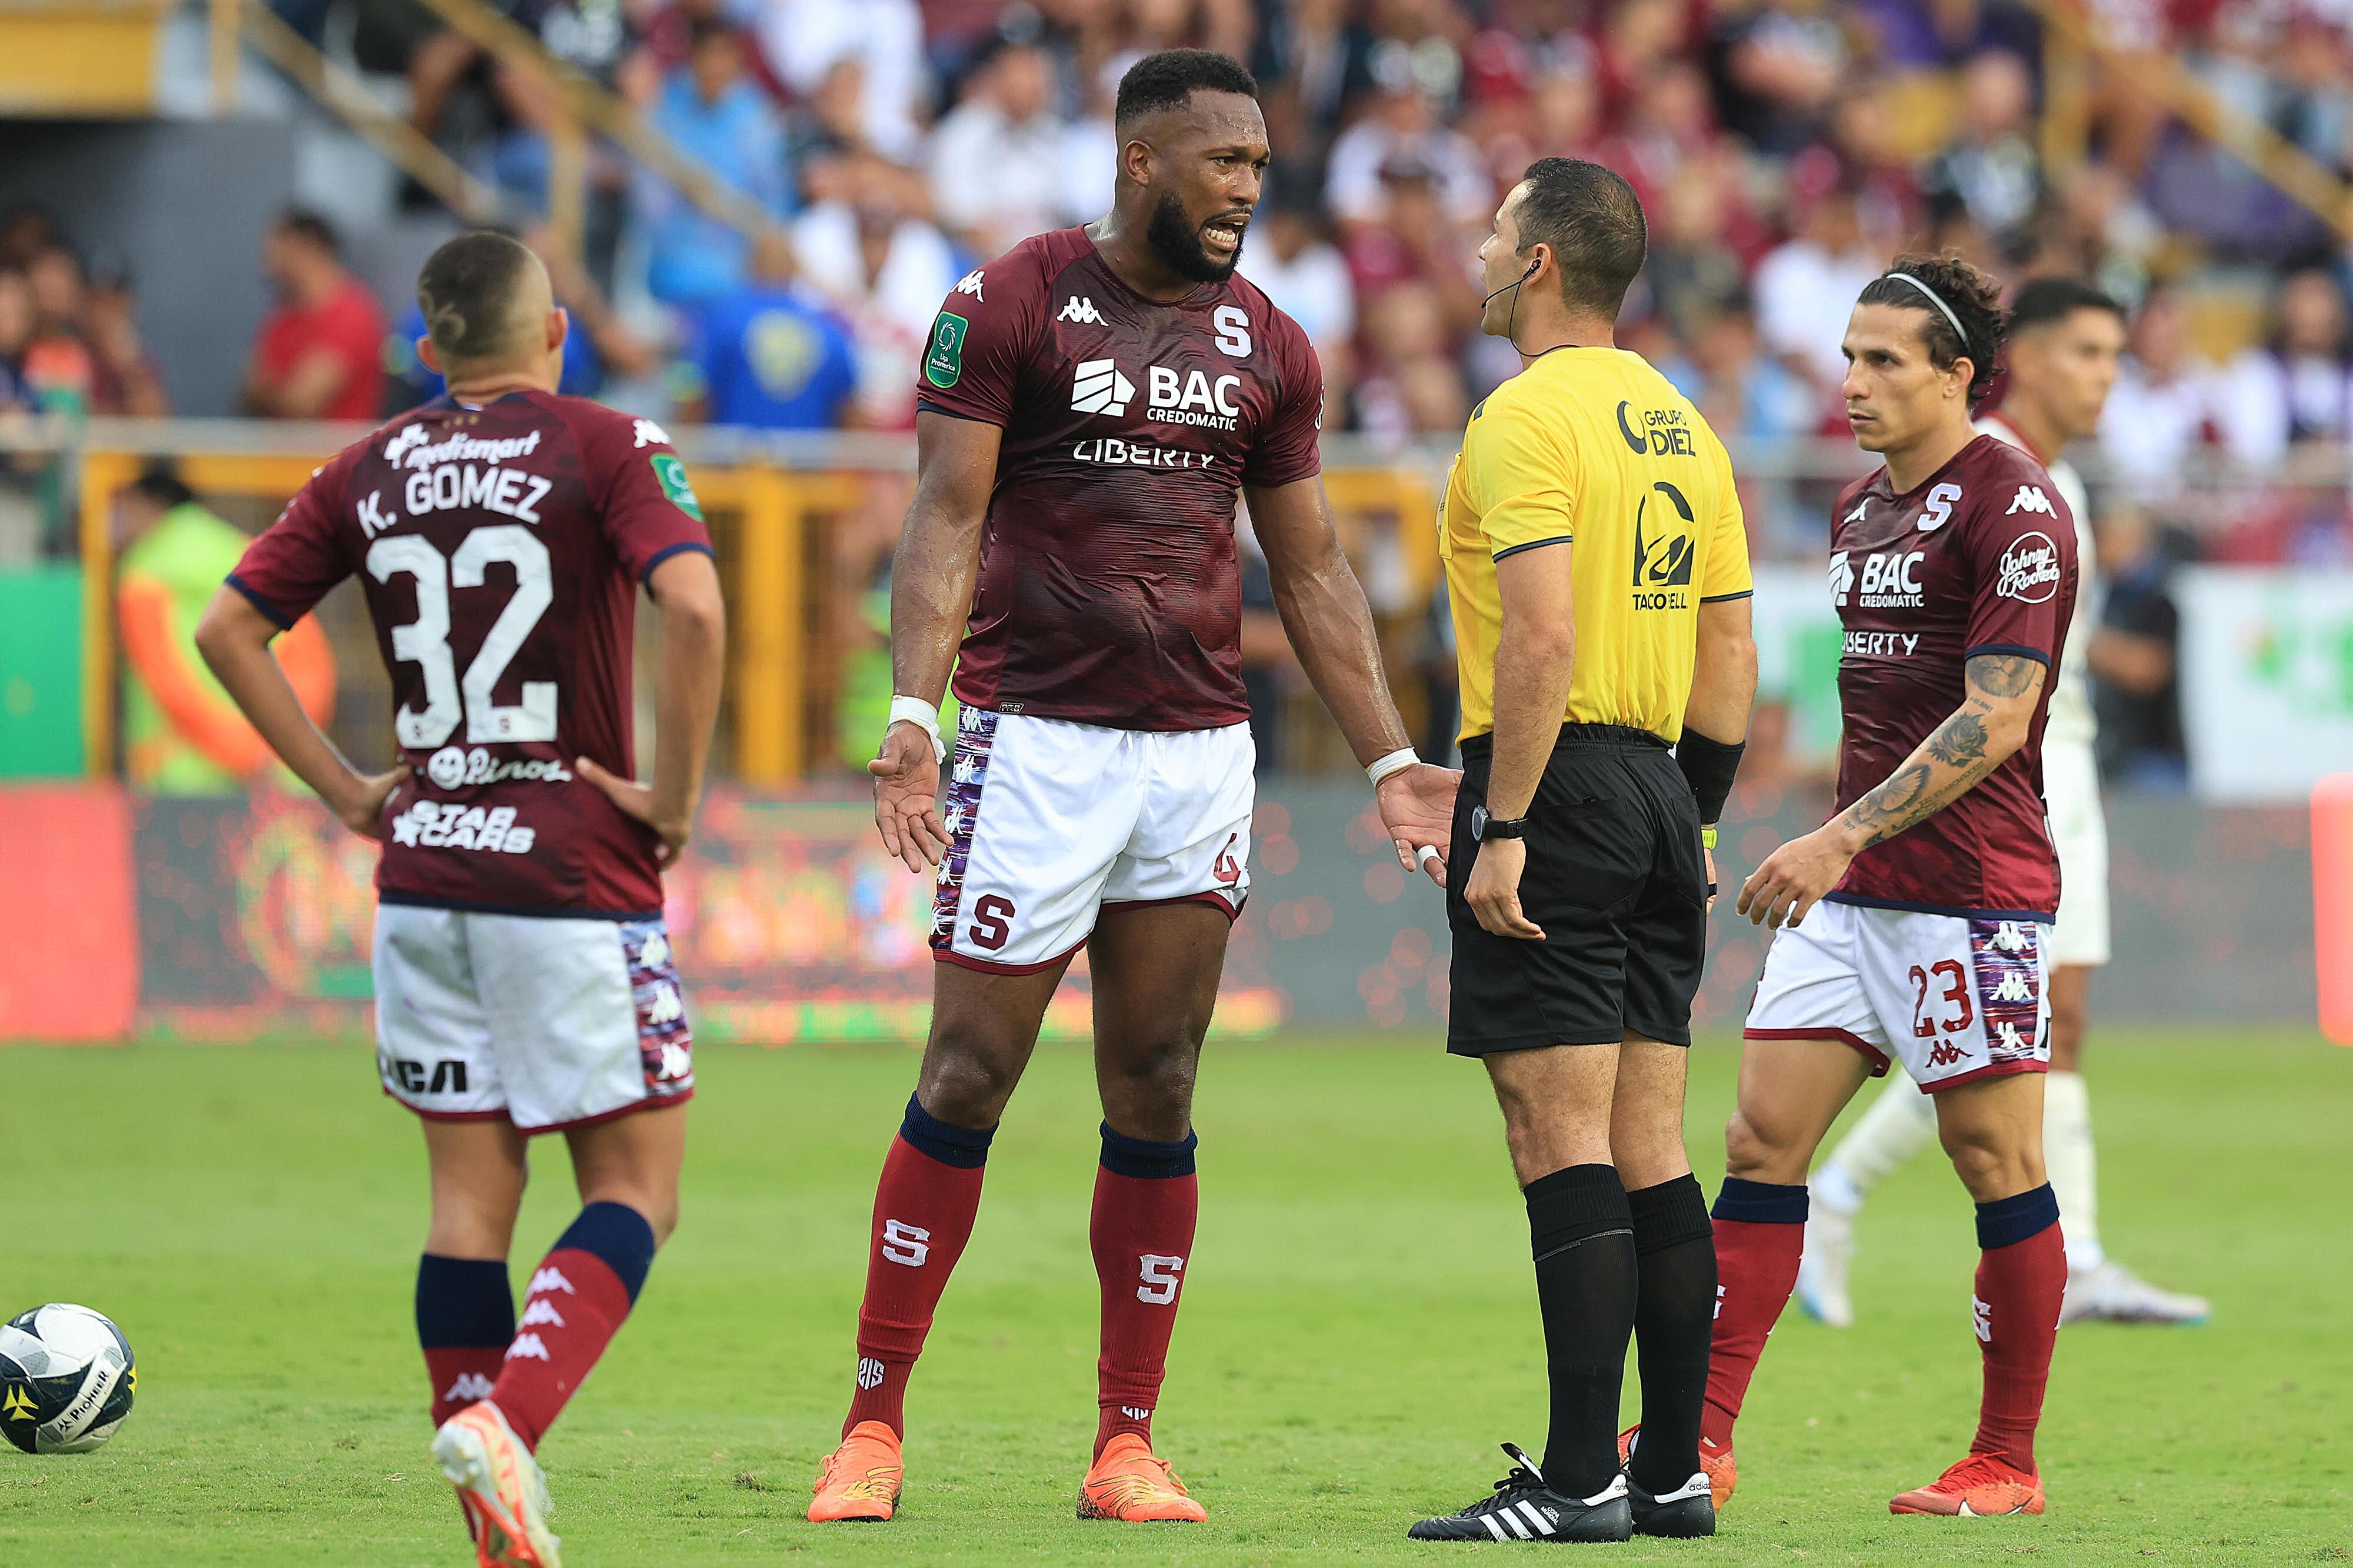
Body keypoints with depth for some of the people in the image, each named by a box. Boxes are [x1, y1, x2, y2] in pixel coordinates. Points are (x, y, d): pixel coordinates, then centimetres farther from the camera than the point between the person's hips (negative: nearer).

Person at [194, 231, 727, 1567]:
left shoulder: (369, 474, 9)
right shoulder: (605, 450, -5)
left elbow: (229, 628, 9)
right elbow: (693, 606, -21)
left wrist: (345, 789, 11)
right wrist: (678, 796, -11)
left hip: (424, 873, 5)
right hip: (576, 879, -5)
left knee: (472, 1193, 9)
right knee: (635, 1191, 1)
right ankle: (506, 1420, -22)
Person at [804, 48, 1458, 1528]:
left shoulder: (1267, 348, 11)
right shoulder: (1010, 305, -3)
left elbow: (1312, 571, 17)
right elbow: (947, 519, -9)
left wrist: (1392, 760, 12)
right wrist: (913, 712, -21)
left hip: (1202, 748, 4)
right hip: (1037, 740, -4)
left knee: (1157, 1095, 4)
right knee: (969, 1080, -4)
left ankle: (1128, 1445, 9)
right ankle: (874, 1423, 3)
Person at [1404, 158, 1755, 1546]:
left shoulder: (1529, 416, -11)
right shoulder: (1681, 424, 16)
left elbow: (1542, 637, -20)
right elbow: (1732, 659, 17)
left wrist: (1501, 830, -19)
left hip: (1556, 783, -8)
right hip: (1659, 789, 8)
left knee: (1561, 1143, -9)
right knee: (1649, 1150, 9)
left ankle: (1581, 1478, -13)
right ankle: (1676, 1471, 10)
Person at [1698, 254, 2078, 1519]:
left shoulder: (2012, 506, -11)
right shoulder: (1859, 512, 16)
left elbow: (1993, 722, -18)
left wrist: (1844, 838, -22)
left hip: (1972, 893, -8)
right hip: (1848, 891, 8)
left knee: (1994, 1159, -2)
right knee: (1760, 1138, 1)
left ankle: (2007, 1461, 6)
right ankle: (1701, 1438, 0)